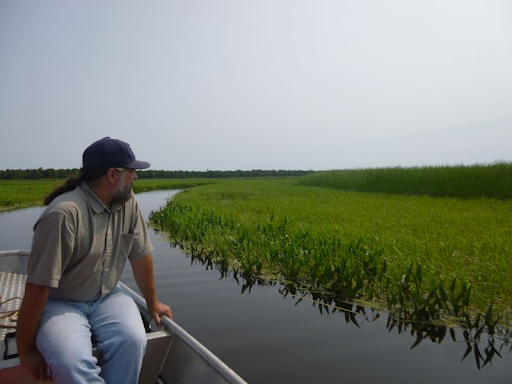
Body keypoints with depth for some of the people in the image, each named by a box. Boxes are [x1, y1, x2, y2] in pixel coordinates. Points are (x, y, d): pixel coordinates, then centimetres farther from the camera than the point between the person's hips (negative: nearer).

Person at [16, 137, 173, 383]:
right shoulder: (64, 214, -24)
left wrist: (152, 301, 12)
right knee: (72, 364, -31)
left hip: (107, 299, 4)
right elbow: (38, 286, -20)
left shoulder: (128, 202, -5)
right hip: (60, 304, -4)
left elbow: (140, 254, 4)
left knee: (132, 341, -25)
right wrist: (26, 350, -13)